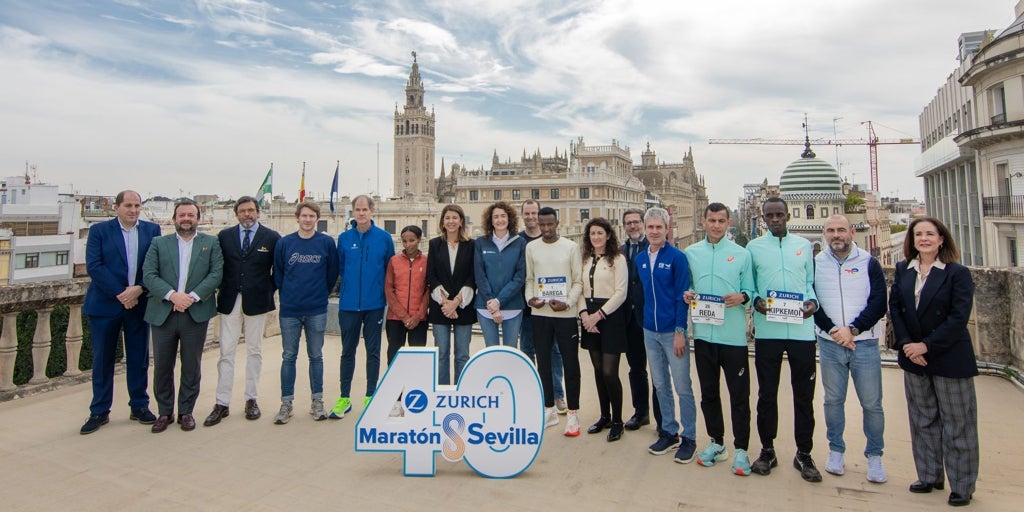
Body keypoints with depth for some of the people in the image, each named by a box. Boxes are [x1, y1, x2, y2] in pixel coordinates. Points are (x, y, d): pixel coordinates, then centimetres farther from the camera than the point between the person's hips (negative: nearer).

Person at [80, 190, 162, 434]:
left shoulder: (152, 230, 6)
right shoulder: (99, 230, 1)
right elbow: (94, 266, -8)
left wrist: (139, 289, -14)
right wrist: (120, 293, -14)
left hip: (139, 302, 1)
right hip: (105, 304, -1)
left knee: (139, 358, 8)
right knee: (102, 359, 6)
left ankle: (139, 406, 20)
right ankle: (99, 412, 17)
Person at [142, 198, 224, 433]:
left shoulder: (211, 243, 7)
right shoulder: (158, 243, 9)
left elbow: (216, 273, -3)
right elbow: (149, 275, -2)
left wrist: (193, 296, -15)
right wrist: (172, 295, -16)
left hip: (196, 313, -1)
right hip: (163, 314, 1)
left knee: (191, 367, 7)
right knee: (162, 366, 8)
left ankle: (186, 411, 21)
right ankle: (164, 412, 23)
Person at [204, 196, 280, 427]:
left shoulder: (271, 237, 0)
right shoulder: (224, 236, 6)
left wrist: (269, 290, 0)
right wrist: (223, 288, 1)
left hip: (257, 301, -1)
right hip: (229, 301, 1)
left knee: (254, 351, 8)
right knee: (226, 353, 3)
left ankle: (251, 399, 18)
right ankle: (222, 403, 10)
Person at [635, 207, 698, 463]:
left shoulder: (677, 257, -8)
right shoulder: (640, 259, 7)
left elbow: (682, 296, -11)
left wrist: (680, 331, -14)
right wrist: (642, 321, 8)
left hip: (673, 331, -5)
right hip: (650, 331, 5)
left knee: (683, 387, 3)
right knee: (661, 385, 15)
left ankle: (689, 437, 17)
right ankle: (669, 432, 29)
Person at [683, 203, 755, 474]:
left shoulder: (742, 254, 1)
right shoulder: (690, 253, 7)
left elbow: (751, 291, 2)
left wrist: (743, 297, -19)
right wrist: (686, 295, -8)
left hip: (734, 336, -2)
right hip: (703, 334, 3)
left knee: (739, 395, 3)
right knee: (708, 392, 14)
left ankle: (741, 449, 18)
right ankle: (716, 442, 31)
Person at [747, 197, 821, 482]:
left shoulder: (804, 246, 11)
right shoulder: (753, 247, 6)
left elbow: (810, 282, 12)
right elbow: (747, 284, 7)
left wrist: (812, 302, -7)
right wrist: (755, 301, -11)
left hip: (802, 329, 1)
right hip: (766, 330, -1)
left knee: (804, 393, 7)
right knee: (767, 392, 8)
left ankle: (804, 453, 22)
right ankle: (767, 450, 22)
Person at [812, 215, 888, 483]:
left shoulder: (869, 263, 1)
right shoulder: (815, 264, 3)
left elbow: (879, 304, -4)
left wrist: (852, 329, -14)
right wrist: (832, 330, -11)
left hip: (865, 343, -1)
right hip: (829, 343, 1)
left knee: (872, 403, 4)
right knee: (833, 400, 9)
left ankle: (874, 456, 20)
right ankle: (836, 451, 23)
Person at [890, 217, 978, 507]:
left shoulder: (957, 273, -8)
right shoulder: (903, 271, 5)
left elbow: (959, 317, -15)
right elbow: (894, 308, 1)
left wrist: (927, 345, -18)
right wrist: (907, 344, -10)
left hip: (949, 358, -4)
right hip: (914, 357, 4)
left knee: (956, 423, 6)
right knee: (922, 420, 13)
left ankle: (962, 486, 19)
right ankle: (929, 476, 26)